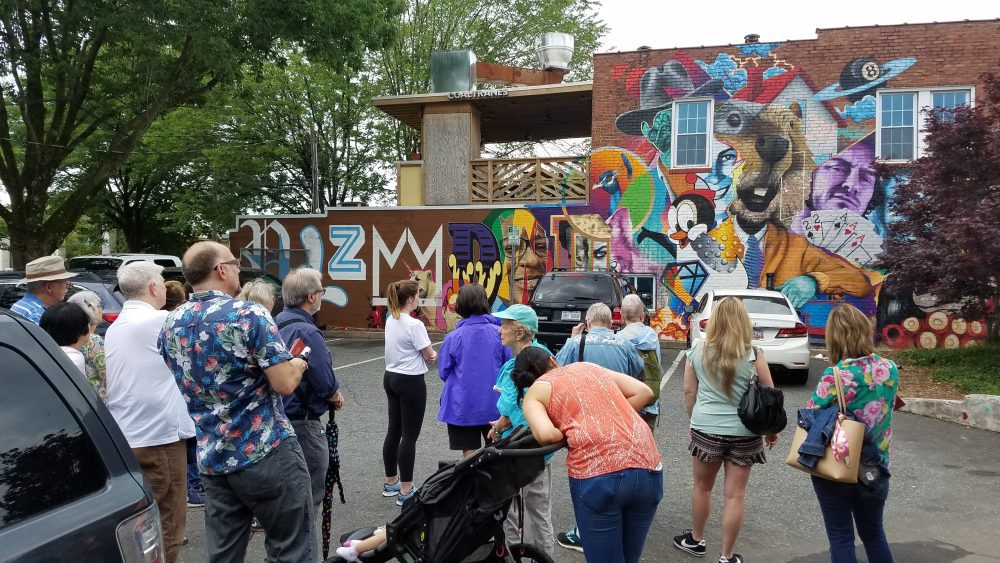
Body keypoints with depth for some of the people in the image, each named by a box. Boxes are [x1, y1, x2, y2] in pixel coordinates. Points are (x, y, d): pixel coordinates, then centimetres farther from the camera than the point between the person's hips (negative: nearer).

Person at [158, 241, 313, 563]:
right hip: (265, 453, -6)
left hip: (211, 459, 7)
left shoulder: (171, 325, 6)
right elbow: (285, 384, -19)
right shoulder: (249, 314, -15)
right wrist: (298, 364, 3)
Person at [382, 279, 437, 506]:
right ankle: (405, 491, 5)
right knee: (409, 436, -1)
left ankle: (391, 482, 28)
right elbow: (431, 355, -13)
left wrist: (424, 354, 1)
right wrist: (431, 354, 9)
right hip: (411, 382, -8)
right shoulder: (414, 325, -20)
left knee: (393, 431, 17)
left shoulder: (390, 321, 5)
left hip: (391, 377, 9)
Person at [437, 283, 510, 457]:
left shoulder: (453, 337, -13)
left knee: (470, 454, 9)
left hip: (462, 406, -2)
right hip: (494, 404, 2)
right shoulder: (499, 333, -9)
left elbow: (443, 372, -3)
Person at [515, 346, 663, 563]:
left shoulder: (534, 393, 12)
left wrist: (569, 435, 13)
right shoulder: (589, 366, 25)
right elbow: (644, 392, 18)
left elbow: (546, 435, -7)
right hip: (648, 466, 5)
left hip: (597, 474, -5)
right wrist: (613, 421, 18)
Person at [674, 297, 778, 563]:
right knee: (735, 495, 8)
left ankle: (696, 540, 36)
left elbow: (689, 391, 5)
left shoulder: (697, 351, -3)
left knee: (702, 486, 20)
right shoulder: (753, 355, -8)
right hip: (743, 433, -1)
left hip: (706, 429, 1)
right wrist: (772, 429, 13)